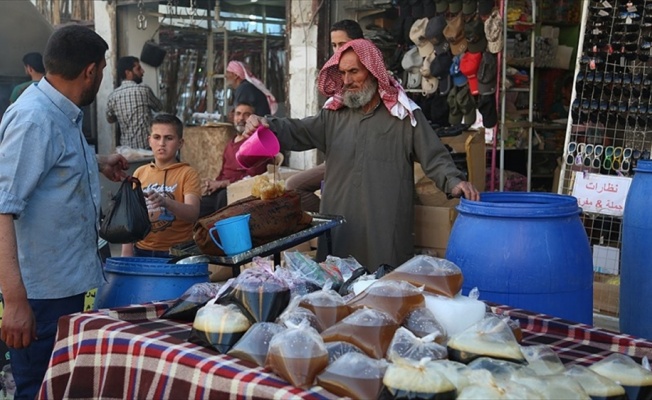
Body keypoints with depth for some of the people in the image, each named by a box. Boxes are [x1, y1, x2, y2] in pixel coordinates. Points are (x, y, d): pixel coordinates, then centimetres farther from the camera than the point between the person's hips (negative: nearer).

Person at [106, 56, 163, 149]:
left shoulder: (113, 96, 2)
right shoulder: (143, 89, -9)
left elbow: (110, 119, 19)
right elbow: (159, 108, 9)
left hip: (126, 146, 5)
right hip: (146, 145, -5)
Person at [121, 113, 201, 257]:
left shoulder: (188, 173, -4)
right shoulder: (140, 173, 8)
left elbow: (193, 213, -18)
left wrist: (166, 202, -36)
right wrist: (127, 253, 4)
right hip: (142, 251, 4)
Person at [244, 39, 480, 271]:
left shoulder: (403, 114, 0)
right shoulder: (334, 114, 13)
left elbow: (434, 157, -2)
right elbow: (297, 133, 6)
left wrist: (454, 182, -21)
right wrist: (268, 125, -14)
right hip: (338, 228, 4)